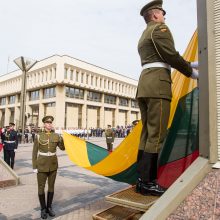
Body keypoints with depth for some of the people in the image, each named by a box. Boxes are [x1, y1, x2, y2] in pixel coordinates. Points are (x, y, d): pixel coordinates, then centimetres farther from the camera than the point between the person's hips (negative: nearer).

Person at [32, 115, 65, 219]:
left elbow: (63, 148, 2)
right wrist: (34, 167, -7)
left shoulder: (56, 136, -2)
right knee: (41, 187, 7)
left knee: (51, 186, 12)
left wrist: (61, 140, -19)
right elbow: (34, 152, -5)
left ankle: (49, 207, 30)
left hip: (53, 164, 3)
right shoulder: (38, 136, -9)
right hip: (42, 165, -2)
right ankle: (43, 208, 27)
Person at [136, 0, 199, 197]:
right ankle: (147, 182, -6)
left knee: (147, 134, 6)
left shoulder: (143, 37, 30)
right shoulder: (160, 29, 2)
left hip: (144, 86, 9)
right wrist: (191, 72, 6)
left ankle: (142, 180, 10)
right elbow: (171, 56, -8)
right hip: (158, 85, -9)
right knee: (156, 135, -10)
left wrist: (189, 64, 26)